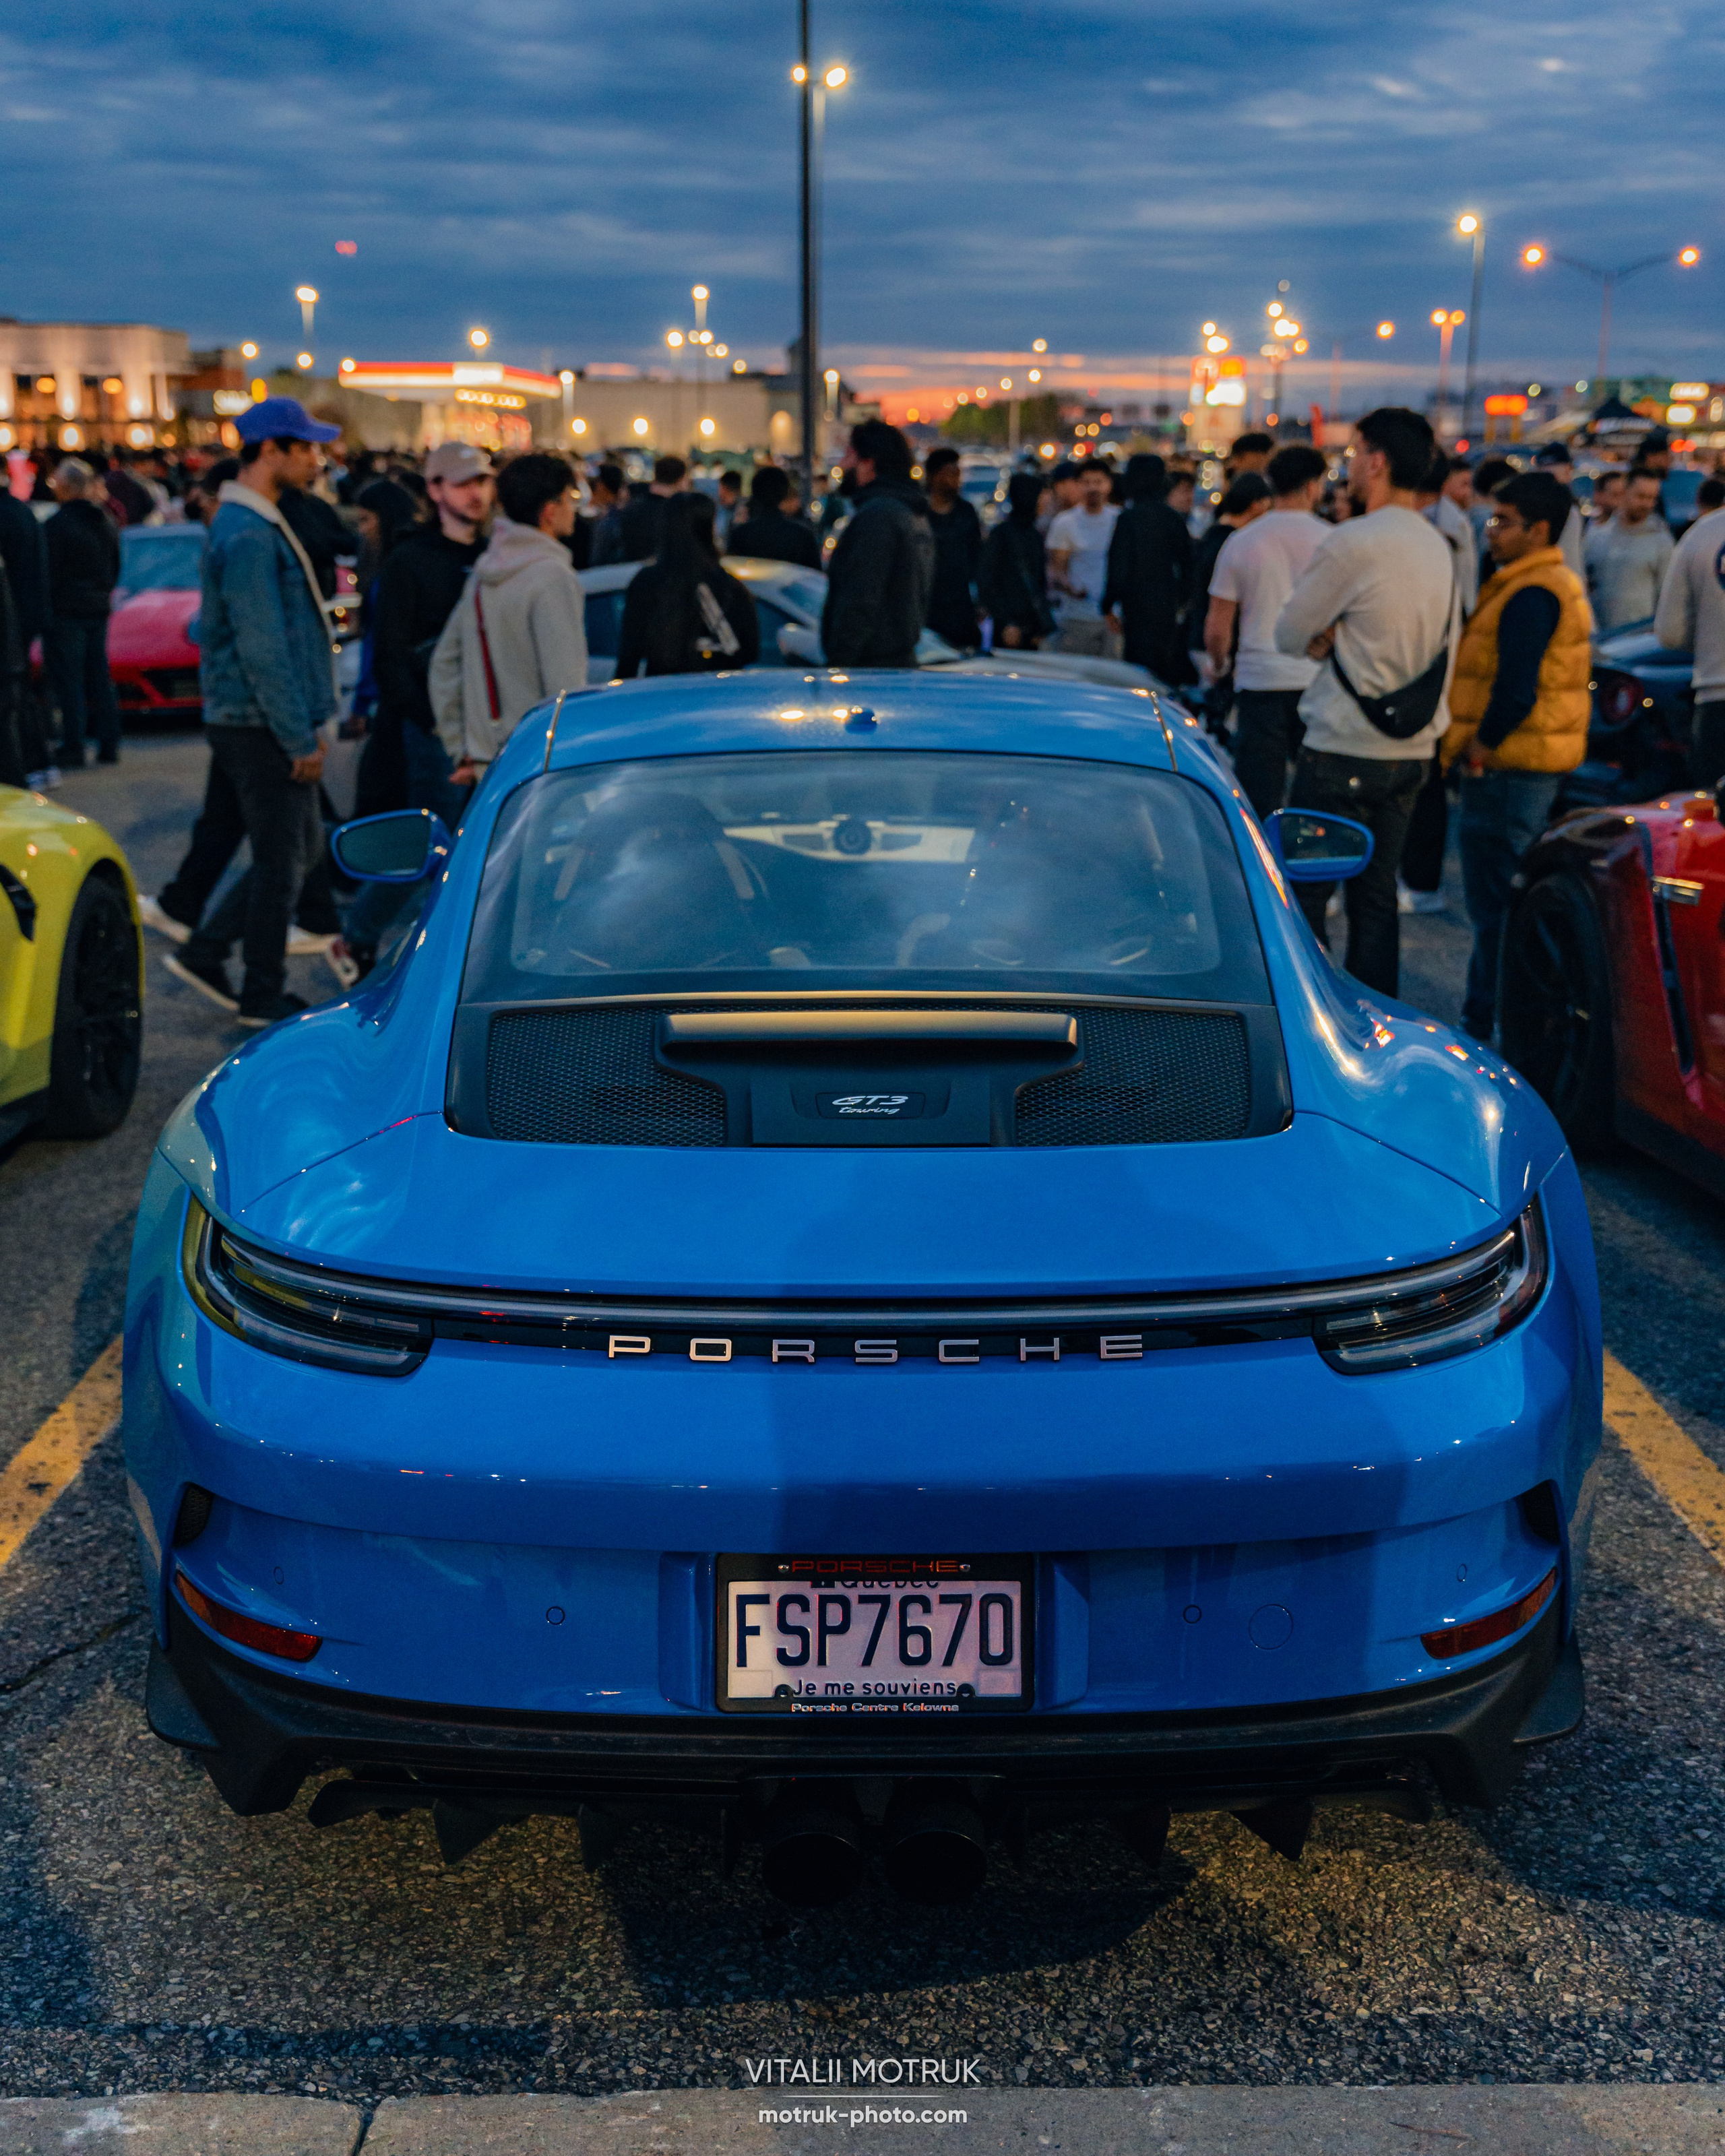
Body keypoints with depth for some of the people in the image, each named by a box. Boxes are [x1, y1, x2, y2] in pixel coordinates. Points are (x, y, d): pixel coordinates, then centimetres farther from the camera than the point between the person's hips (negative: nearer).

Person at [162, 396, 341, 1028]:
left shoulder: (259, 525, 16)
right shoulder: (248, 536, -18)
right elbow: (261, 650, -22)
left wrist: (305, 727, 20)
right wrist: (300, 740, -20)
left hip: (274, 726, 10)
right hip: (261, 729, -10)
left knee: (300, 849, 16)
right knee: (280, 859, 0)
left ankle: (203, 953, 21)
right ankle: (264, 996, 11)